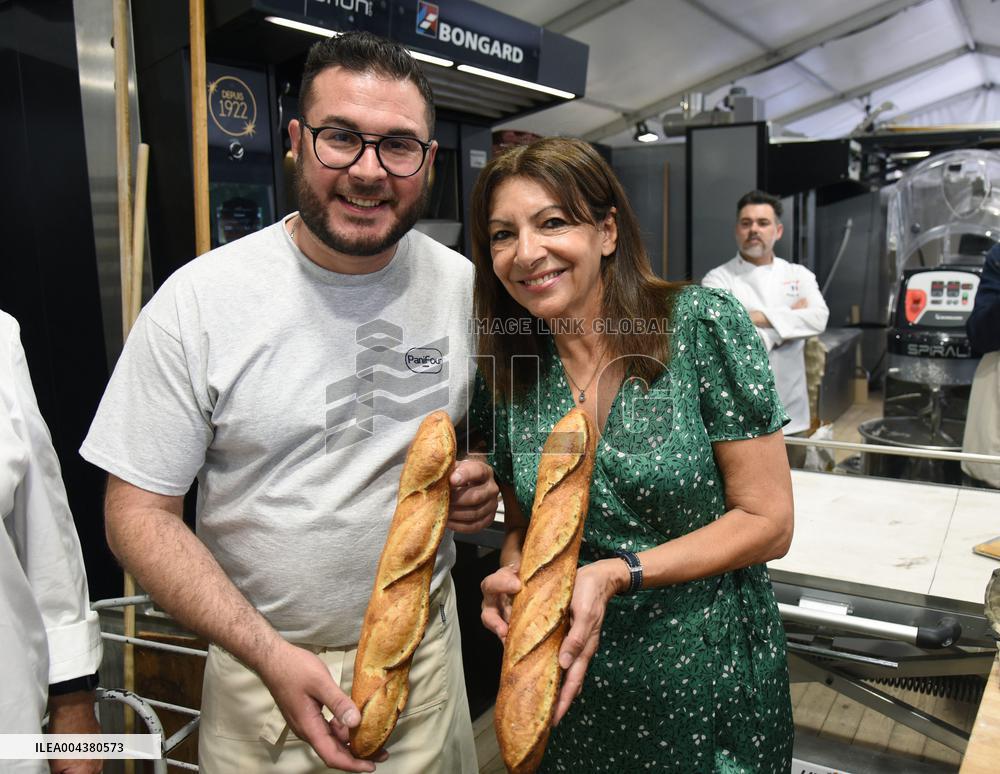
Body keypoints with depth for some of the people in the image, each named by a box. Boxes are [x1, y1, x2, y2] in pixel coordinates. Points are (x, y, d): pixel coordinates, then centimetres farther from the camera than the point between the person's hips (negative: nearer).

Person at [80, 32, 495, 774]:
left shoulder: (465, 286, -5)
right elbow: (139, 512, -10)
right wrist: (269, 654, -20)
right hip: (261, 660, -2)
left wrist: (481, 483, -12)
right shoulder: (198, 300, -15)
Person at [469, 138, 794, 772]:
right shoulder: (506, 377, -5)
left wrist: (616, 574, -23)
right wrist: (510, 577, -15)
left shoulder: (704, 325, -16)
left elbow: (768, 521, -14)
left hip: (711, 677, -2)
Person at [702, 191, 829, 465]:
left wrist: (761, 318, -17)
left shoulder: (799, 275, 9)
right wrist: (790, 318, -7)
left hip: (789, 413, 4)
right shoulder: (718, 279, -3)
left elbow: (818, 318, -9)